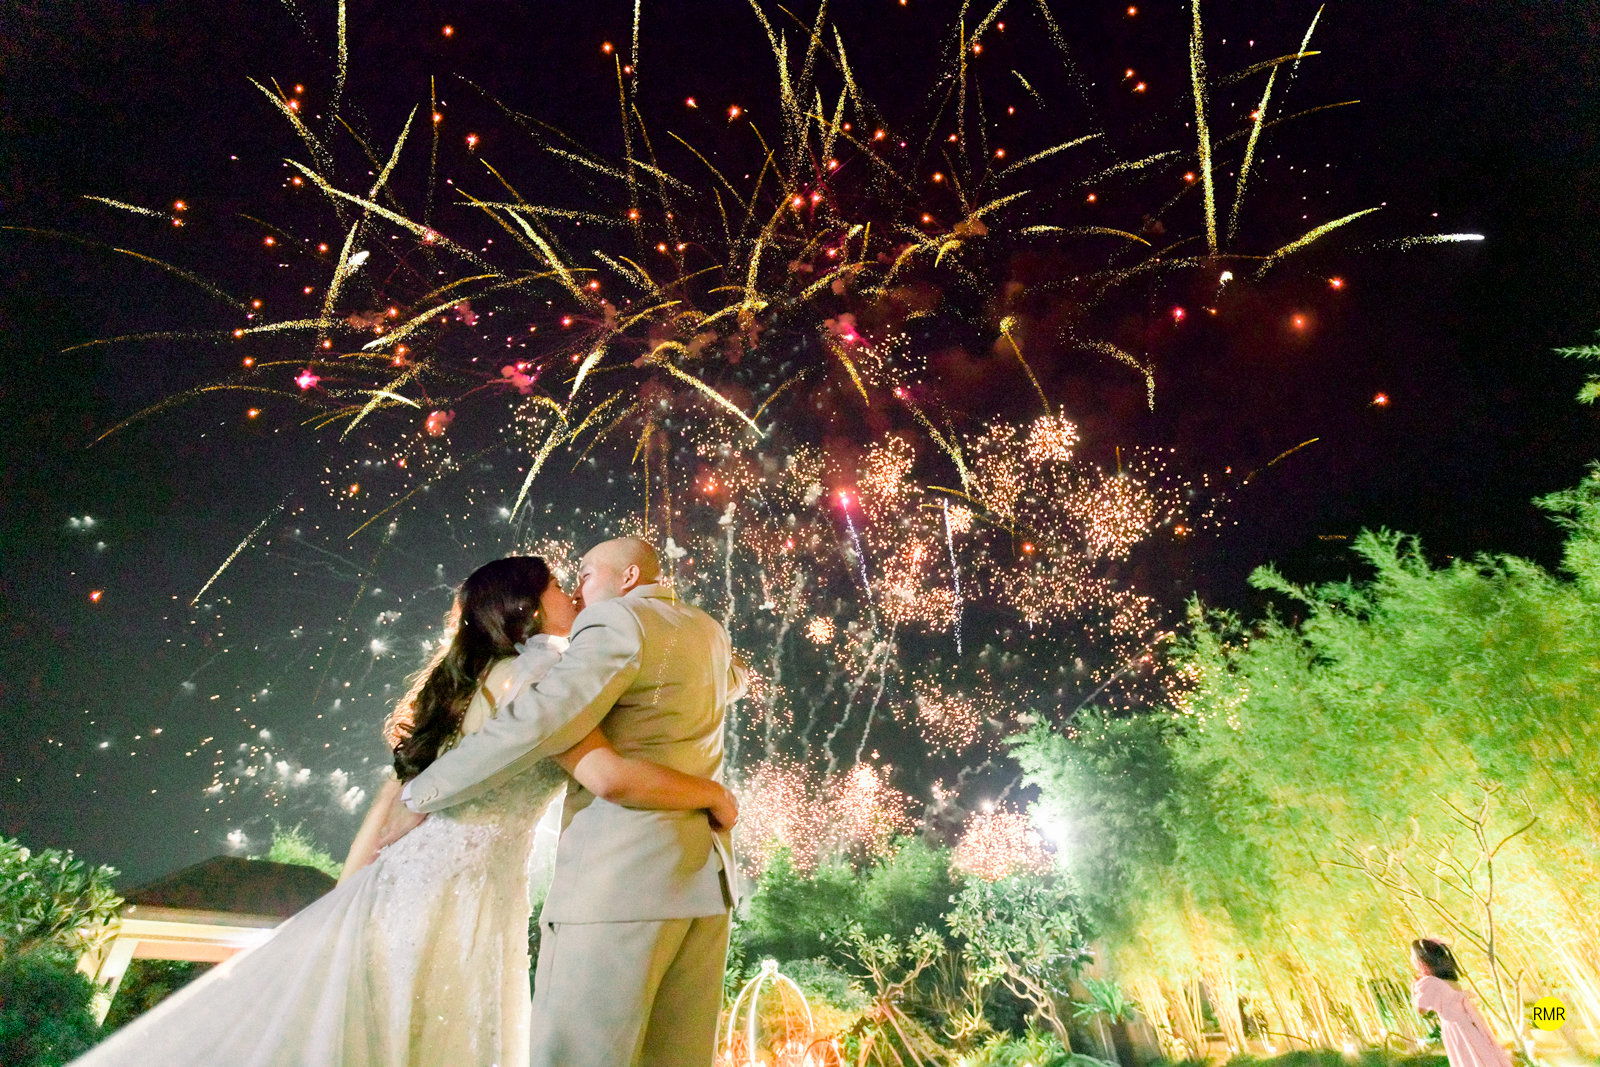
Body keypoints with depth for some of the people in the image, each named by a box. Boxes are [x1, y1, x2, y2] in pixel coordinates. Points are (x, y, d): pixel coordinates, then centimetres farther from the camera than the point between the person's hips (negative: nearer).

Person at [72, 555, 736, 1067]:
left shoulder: (465, 684, 16)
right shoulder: (535, 667, -12)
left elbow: (396, 790, 17)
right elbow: (609, 777, -24)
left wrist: (351, 902, 22)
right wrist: (712, 793, -9)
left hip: (405, 883, 9)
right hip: (460, 906, -9)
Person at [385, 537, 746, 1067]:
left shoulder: (617, 619, -6)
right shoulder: (708, 631, 17)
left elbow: (540, 720, -17)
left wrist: (423, 793, -6)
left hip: (621, 873, -8)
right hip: (705, 875, 8)